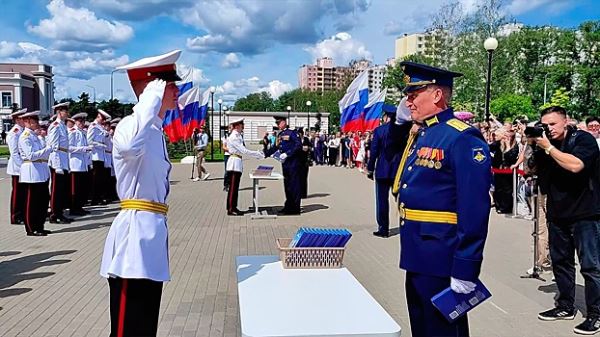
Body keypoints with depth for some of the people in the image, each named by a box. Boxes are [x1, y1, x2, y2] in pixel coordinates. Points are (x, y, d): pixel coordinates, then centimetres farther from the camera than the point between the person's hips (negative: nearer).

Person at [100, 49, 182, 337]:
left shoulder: (156, 131, 15)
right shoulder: (131, 125, -15)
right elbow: (130, 146, -41)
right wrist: (153, 97, -28)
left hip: (152, 230, 10)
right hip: (135, 230, -10)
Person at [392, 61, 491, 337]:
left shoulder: (463, 138, -17)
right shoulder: (418, 135, 12)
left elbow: (474, 209, -22)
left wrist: (465, 271, -22)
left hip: (442, 259, -9)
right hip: (417, 254, 9)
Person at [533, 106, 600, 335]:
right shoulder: (545, 144, 9)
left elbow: (575, 165, -26)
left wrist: (548, 147, -19)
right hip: (558, 213, 7)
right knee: (560, 261, 13)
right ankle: (565, 307, 25)